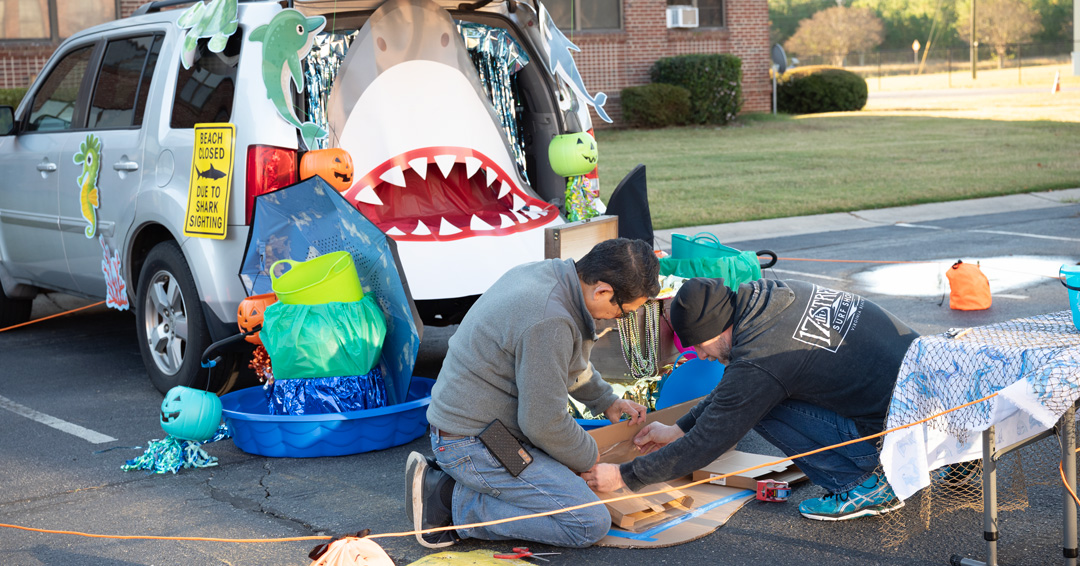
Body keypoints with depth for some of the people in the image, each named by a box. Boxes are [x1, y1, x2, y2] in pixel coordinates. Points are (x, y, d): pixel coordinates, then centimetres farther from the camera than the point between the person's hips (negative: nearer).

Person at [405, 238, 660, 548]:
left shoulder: (542, 272, 2)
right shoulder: (549, 322, -29)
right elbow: (544, 423, -21)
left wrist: (605, 400, 28)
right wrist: (589, 457, -3)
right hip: (473, 446, -10)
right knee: (591, 523, -13)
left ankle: (447, 478, 14)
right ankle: (459, 505, -7)